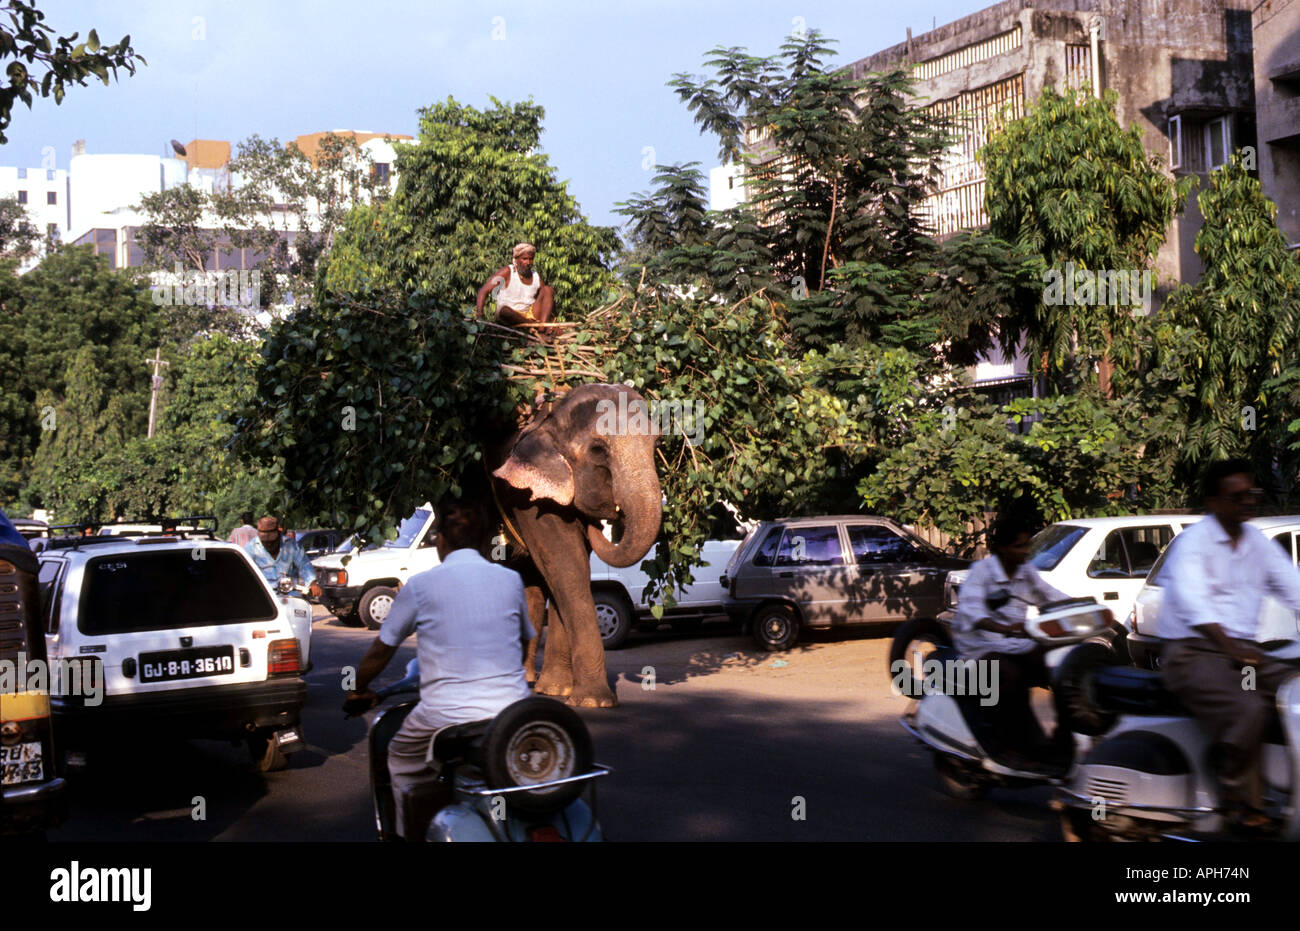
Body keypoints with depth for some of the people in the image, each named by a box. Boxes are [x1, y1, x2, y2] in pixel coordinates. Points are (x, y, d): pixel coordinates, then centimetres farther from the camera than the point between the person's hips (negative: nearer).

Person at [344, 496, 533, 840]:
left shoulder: (421, 585, 1)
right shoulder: (511, 580, 9)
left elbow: (382, 648, 10)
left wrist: (360, 690, 29)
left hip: (447, 715, -3)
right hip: (511, 710, 3)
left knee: (402, 759, 24)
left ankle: (415, 834, 19)